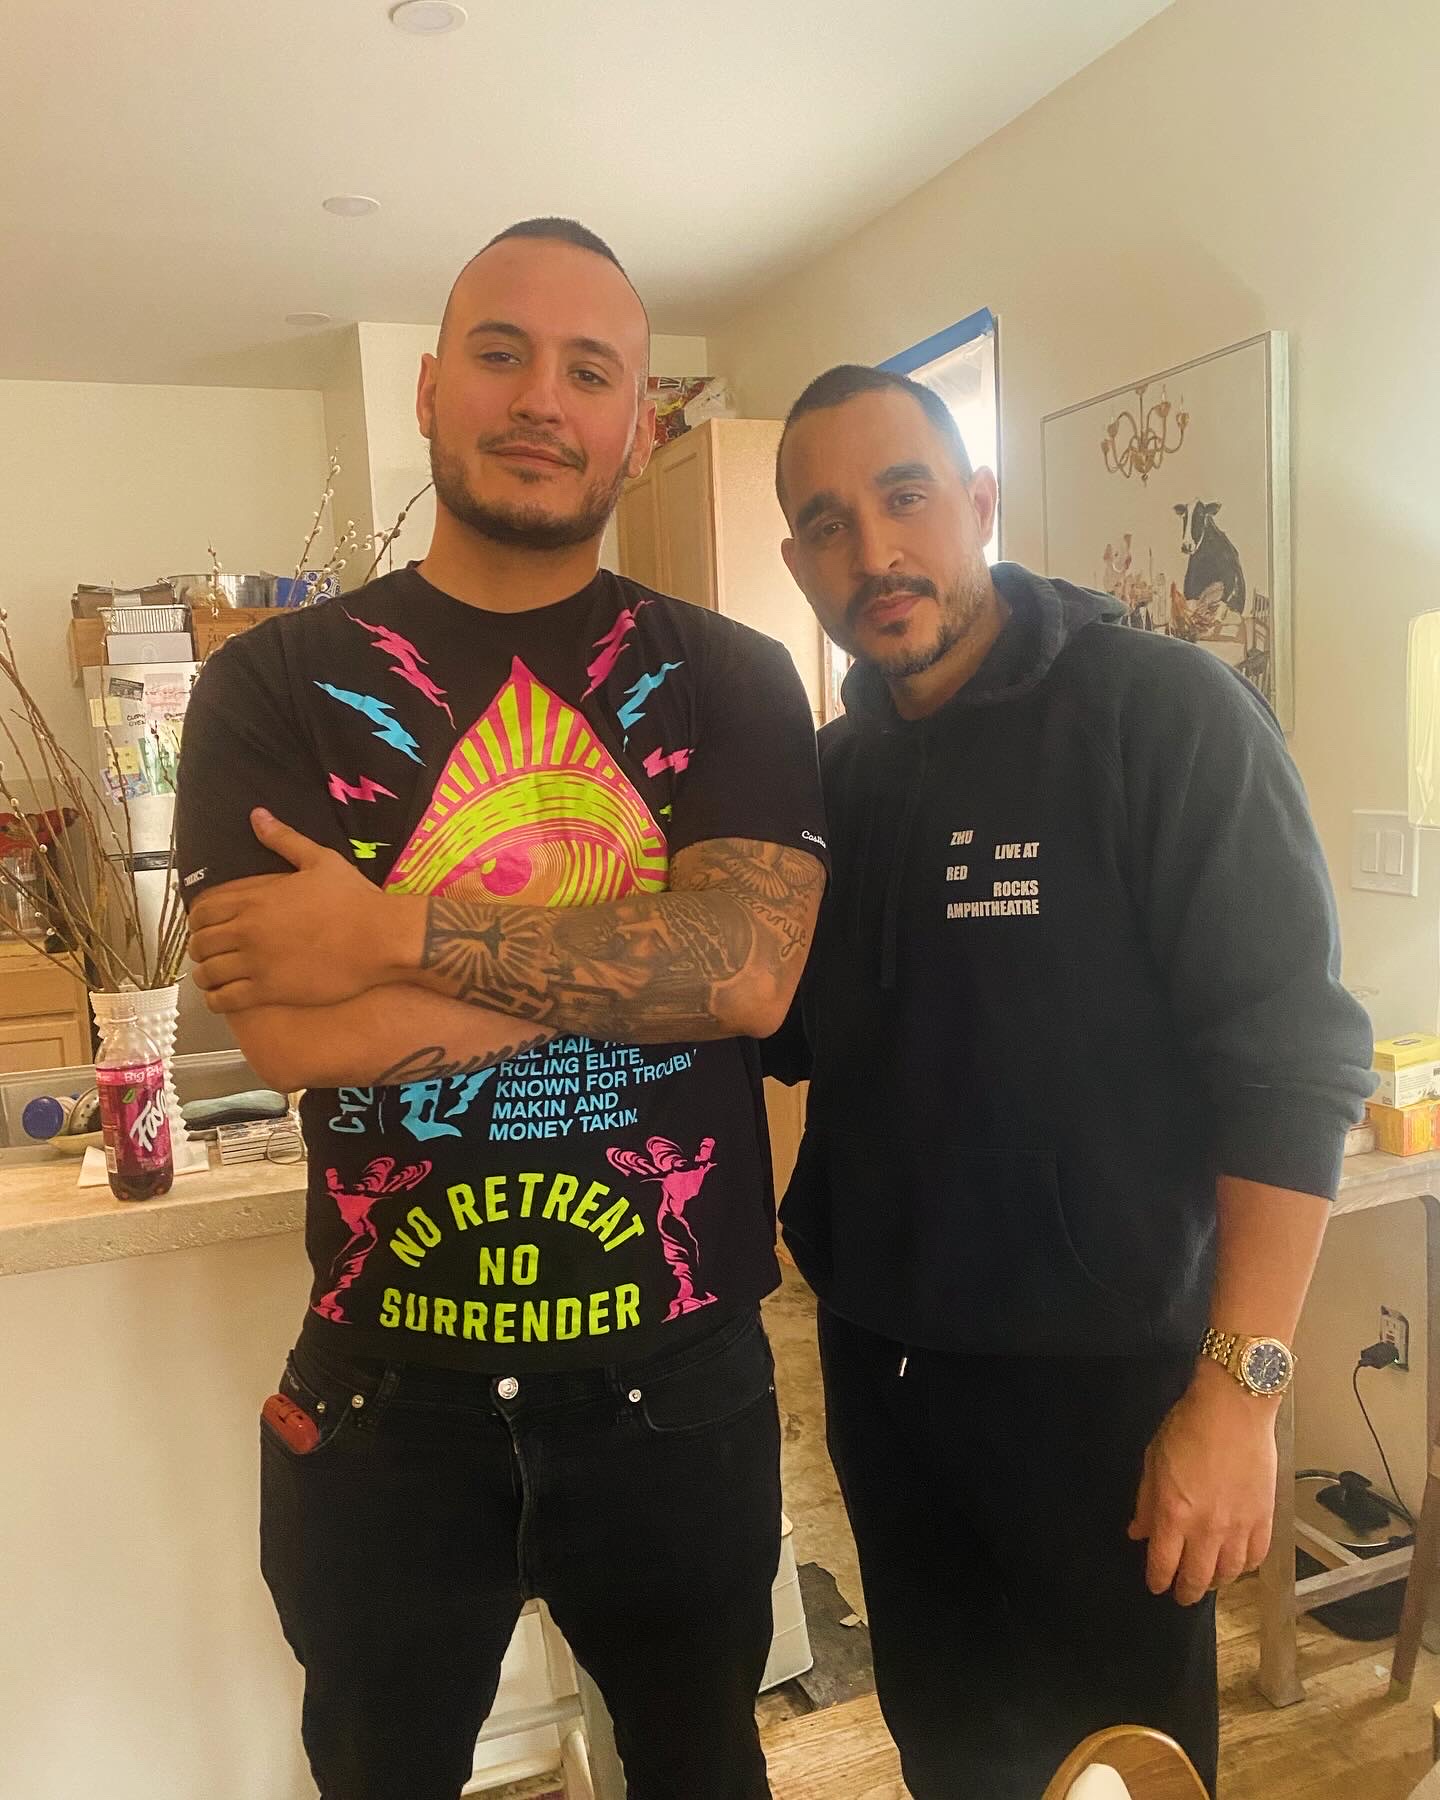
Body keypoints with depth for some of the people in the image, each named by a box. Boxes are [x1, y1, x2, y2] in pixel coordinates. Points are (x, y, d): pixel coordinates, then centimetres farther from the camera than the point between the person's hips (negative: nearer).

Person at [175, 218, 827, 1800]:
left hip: (679, 1379, 1)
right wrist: (648, 944, -19)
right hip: (386, 1390, 1)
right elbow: (290, 1031, -19)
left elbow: (752, 974, -19)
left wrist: (398, 927, -22)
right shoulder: (274, 687, -5)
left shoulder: (730, 682, -3)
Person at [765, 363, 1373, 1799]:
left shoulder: (1162, 714, -13)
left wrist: (1238, 1389, -19)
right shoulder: (830, 774, 4)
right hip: (875, 1362, 5)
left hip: (1103, 1372, -5)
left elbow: (1291, 1063, -16)